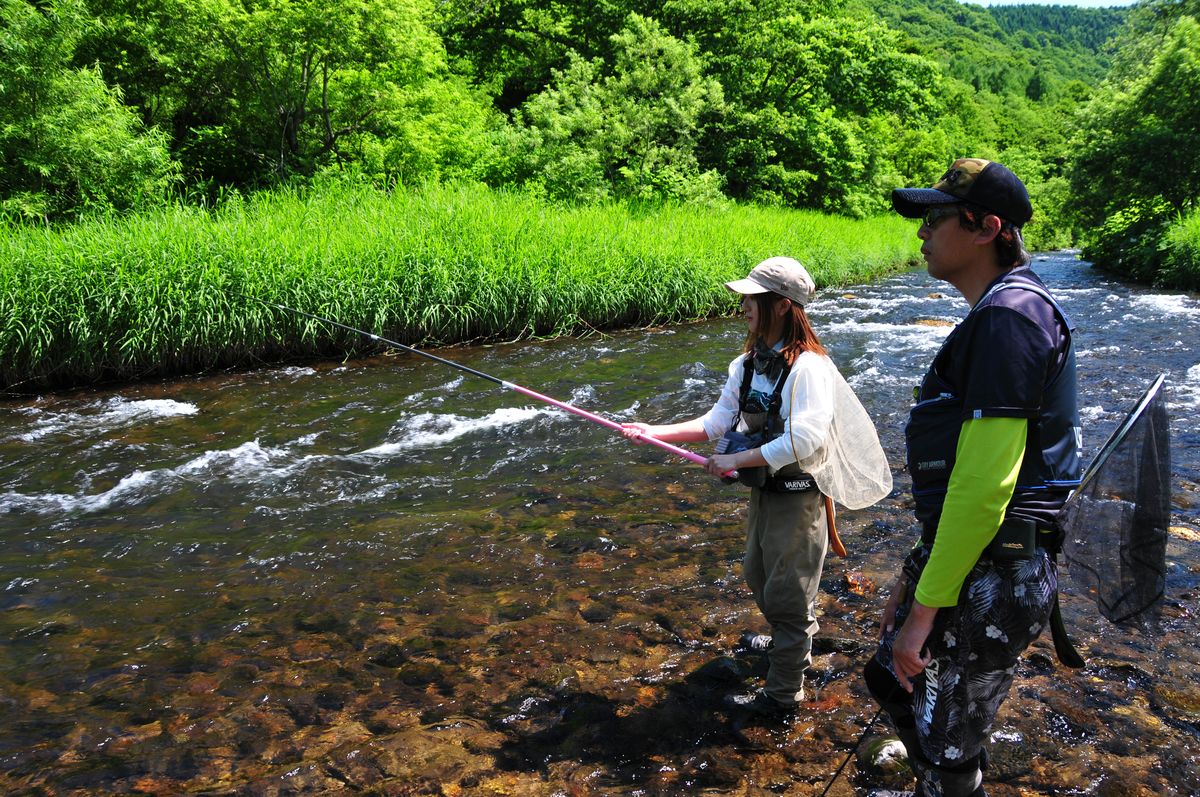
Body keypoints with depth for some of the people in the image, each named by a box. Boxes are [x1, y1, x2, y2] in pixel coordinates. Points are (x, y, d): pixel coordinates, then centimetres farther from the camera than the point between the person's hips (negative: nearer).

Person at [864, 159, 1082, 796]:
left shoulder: (1010, 315, -20)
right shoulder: (992, 314, 14)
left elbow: (985, 486, -26)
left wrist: (926, 607, -20)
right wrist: (916, 576, 19)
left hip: (993, 578, -10)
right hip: (964, 562, 10)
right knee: (892, 678, 27)